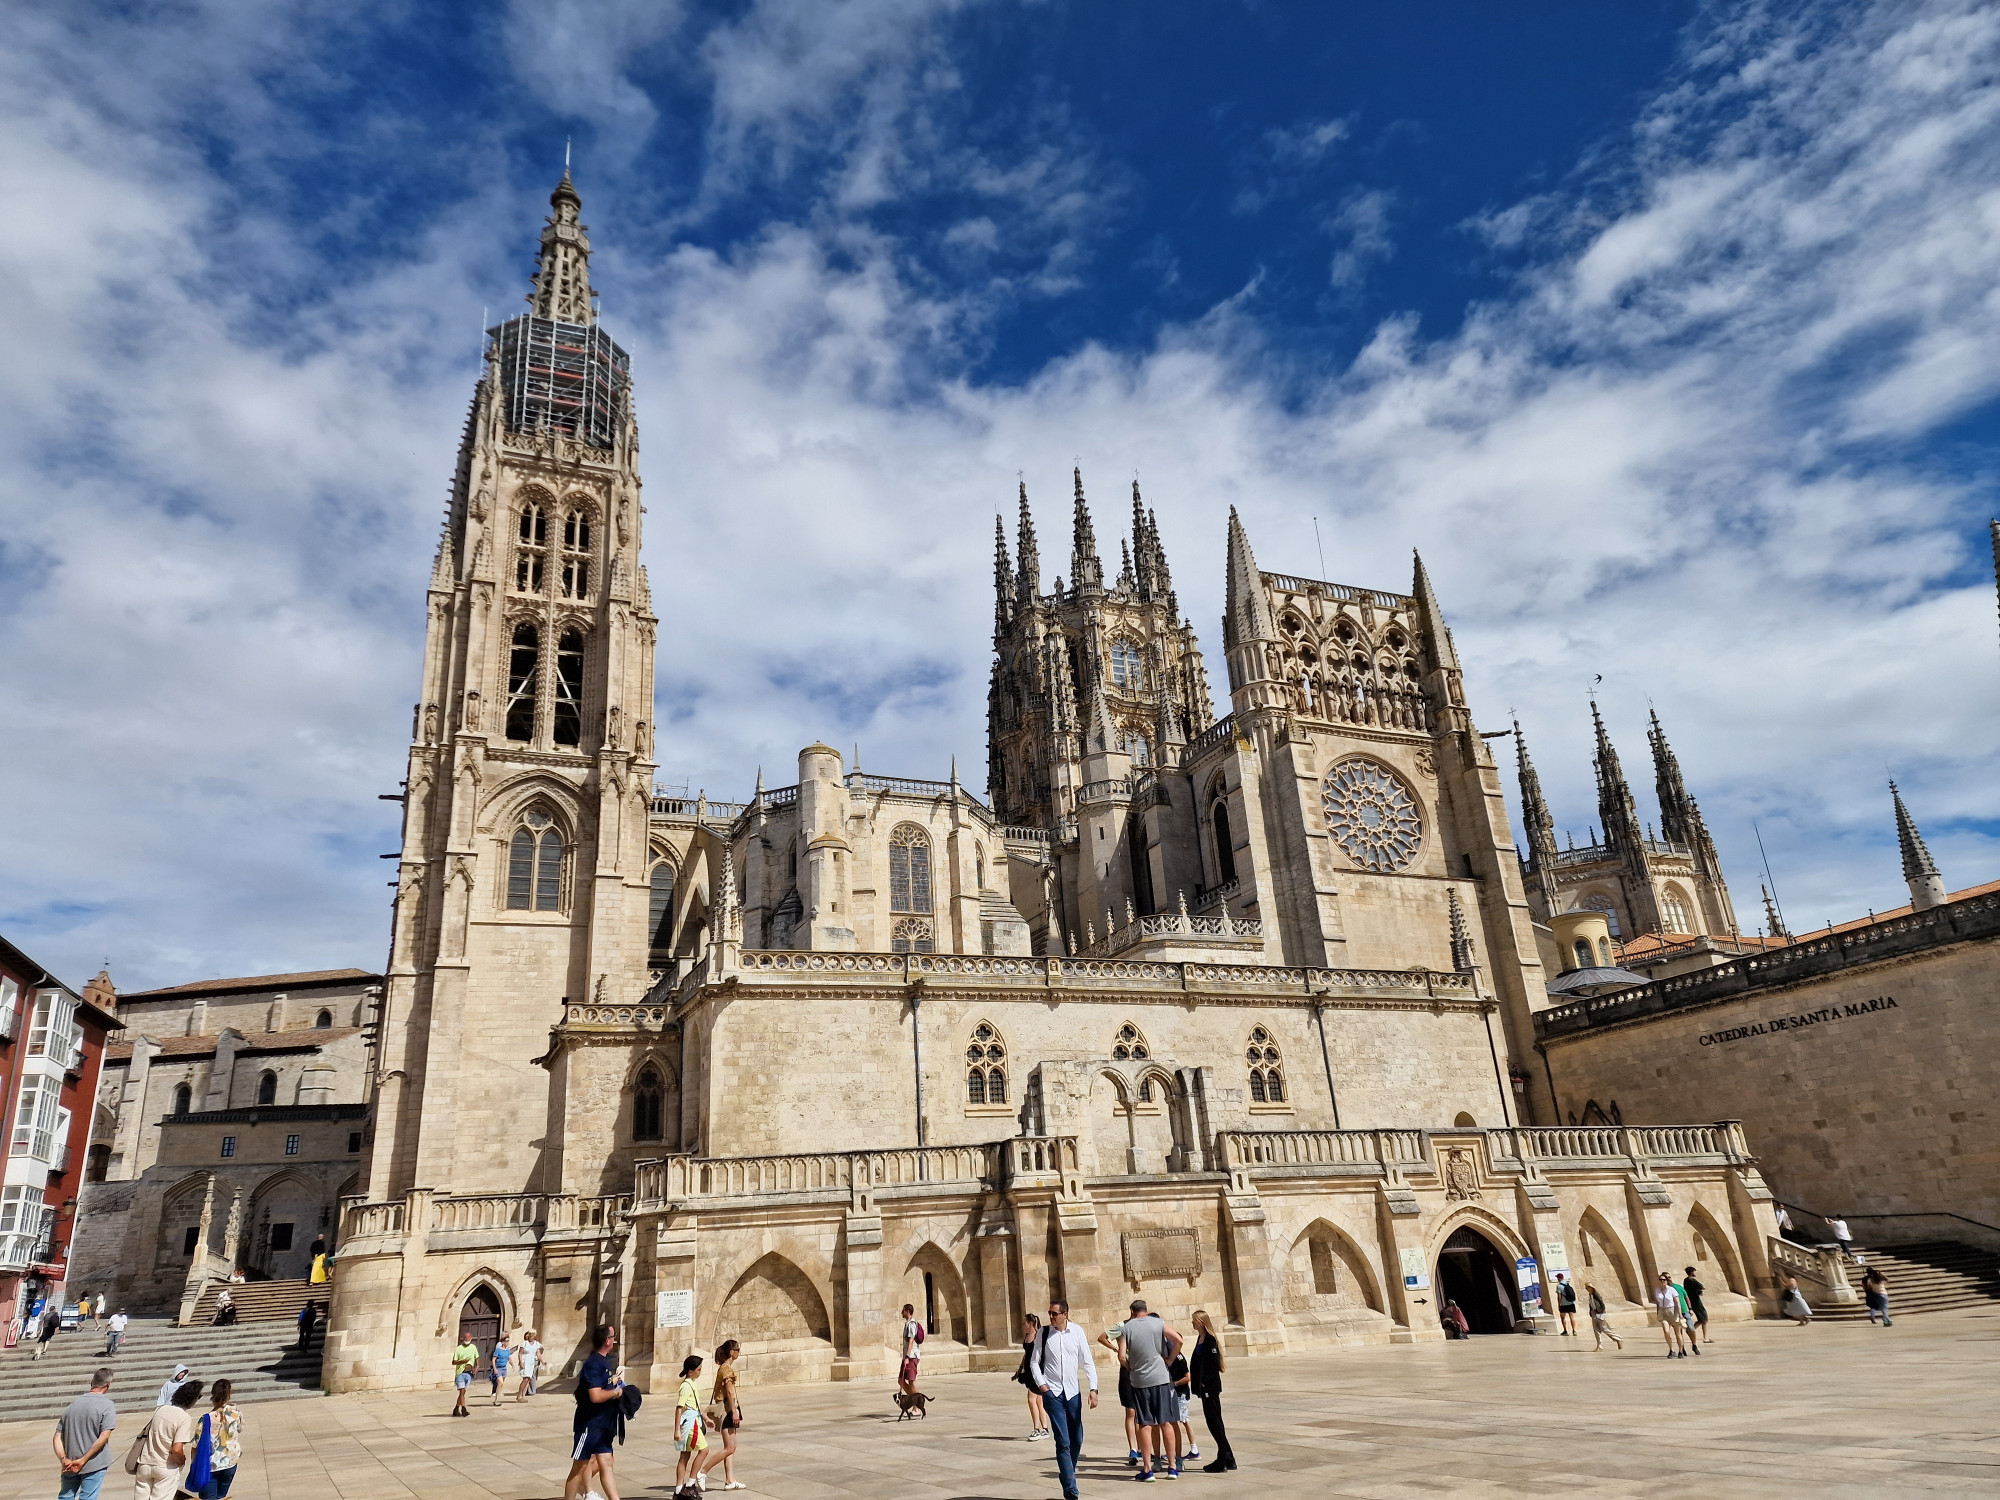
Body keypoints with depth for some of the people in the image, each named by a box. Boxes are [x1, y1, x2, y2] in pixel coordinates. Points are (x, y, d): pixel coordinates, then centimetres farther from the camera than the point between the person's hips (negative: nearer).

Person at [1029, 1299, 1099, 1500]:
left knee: (1077, 1440, 10)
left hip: (1073, 1392, 2)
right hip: (1052, 1393, -2)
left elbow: (1087, 1362, 0)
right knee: (1063, 1441, -9)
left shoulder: (1077, 1332, -3)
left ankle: (1067, 1474, 33)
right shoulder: (1043, 1333, -3)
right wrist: (1041, 1384, -8)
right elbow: (1034, 1361, 4)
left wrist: (1093, 1388, -7)